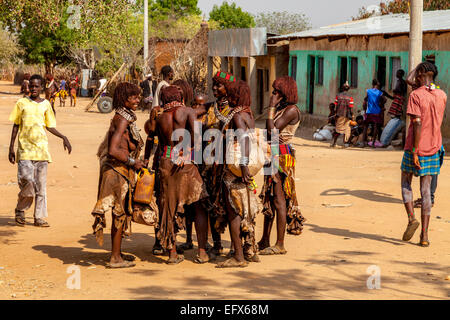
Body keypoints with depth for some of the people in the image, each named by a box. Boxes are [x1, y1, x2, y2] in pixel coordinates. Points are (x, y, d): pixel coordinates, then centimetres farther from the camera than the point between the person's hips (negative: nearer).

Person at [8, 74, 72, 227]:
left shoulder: (45, 104, 9)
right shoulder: (22, 103, 4)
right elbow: (15, 126, 7)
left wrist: (63, 137, 0)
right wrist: (11, 148, 4)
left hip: (41, 147, 2)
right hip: (25, 148, -2)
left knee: (41, 184, 2)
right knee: (27, 180, -15)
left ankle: (40, 217, 7)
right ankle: (20, 210, 8)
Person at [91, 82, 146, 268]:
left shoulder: (125, 117, 13)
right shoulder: (123, 119, -17)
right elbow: (113, 150, -26)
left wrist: (136, 162, 15)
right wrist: (133, 162, -15)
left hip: (122, 170, 10)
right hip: (118, 171, -10)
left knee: (120, 213, 15)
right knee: (120, 212, -3)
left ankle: (117, 255, 23)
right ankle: (115, 258, 3)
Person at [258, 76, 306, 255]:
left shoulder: (291, 110, -13)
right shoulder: (281, 108, 16)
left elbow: (272, 130, -19)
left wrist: (272, 108, -14)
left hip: (283, 156, -10)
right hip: (273, 155, 10)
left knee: (279, 200, -8)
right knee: (269, 199, 13)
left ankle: (280, 245, -4)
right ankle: (265, 241, 21)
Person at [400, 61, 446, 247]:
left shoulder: (416, 95, -13)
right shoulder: (442, 96, 5)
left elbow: (418, 124, -20)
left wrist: (414, 151, -18)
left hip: (415, 149, -5)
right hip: (433, 149, 5)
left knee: (406, 184, 15)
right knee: (425, 190, 6)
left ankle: (411, 218, -6)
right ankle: (424, 235, 2)